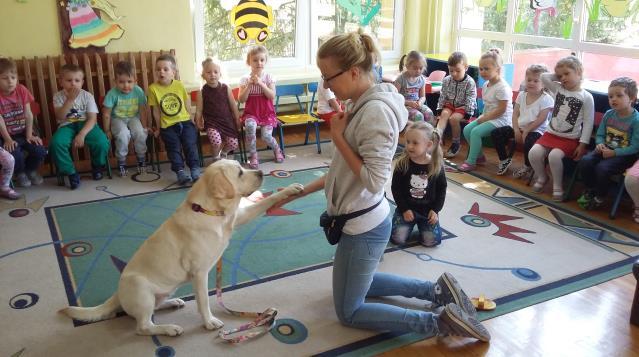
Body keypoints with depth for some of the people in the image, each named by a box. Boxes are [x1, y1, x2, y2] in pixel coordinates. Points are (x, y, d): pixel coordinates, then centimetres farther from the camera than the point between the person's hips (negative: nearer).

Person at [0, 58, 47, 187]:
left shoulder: (22, 90, -6)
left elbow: (28, 115, -4)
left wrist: (29, 135, -8)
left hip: (24, 132, 3)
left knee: (40, 151, -16)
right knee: (16, 154, -27)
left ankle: (30, 170, 18)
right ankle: (20, 173, 9)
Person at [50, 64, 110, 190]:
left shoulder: (87, 96, -4)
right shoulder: (58, 96, -1)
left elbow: (92, 119, -10)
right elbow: (60, 117, -15)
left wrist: (82, 134, -25)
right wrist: (70, 99, -24)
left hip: (85, 124, -1)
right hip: (67, 126, 1)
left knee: (102, 142, -29)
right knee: (56, 143, -31)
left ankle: (97, 166, 5)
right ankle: (71, 173, -11)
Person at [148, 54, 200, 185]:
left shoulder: (179, 85, -1)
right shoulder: (153, 88, -6)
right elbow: (156, 110, -1)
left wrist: (189, 118, 11)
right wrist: (159, 128, 4)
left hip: (185, 121, 1)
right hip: (168, 125, -1)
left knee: (190, 144, -12)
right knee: (174, 147, -11)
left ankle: (195, 169, -10)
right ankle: (180, 171, -11)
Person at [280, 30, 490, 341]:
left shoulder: (375, 111, -26)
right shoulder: (362, 104, 2)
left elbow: (373, 181, -27)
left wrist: (337, 136, -21)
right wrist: (301, 191, 12)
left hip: (363, 227, -10)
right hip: (364, 220, 10)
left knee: (349, 312, 9)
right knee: (359, 283, 31)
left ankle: (440, 322, 6)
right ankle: (437, 290, 27)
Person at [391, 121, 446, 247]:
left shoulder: (436, 166, -8)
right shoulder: (401, 164, -11)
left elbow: (441, 189, 3)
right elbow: (396, 188, -6)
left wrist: (435, 209, -4)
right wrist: (404, 209, -11)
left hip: (428, 210, 0)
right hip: (406, 208, 0)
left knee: (431, 241, -10)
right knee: (398, 238, -12)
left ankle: (421, 223, 22)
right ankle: (409, 222, 21)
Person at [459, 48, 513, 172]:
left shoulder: (502, 87, -20)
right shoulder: (485, 85, 8)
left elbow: (501, 110, -22)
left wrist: (485, 118, -18)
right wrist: (483, 117, 1)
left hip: (501, 119, -9)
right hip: (488, 117, 9)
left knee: (476, 132, -23)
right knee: (467, 129, -2)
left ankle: (471, 162, -12)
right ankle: (479, 156, 11)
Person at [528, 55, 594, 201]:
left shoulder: (586, 97, -4)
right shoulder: (558, 89, 7)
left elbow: (588, 123, -6)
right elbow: (544, 77, 2)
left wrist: (582, 144, -12)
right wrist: (557, 76, 3)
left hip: (570, 138, -4)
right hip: (551, 133, 4)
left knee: (554, 155, -29)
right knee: (534, 153, -18)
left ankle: (558, 186, -6)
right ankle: (542, 177, 10)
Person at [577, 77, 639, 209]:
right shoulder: (608, 114, 2)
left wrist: (614, 153, -21)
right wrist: (600, 144, -10)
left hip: (624, 154, -5)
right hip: (606, 149, 6)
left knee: (602, 168, -29)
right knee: (584, 162, -19)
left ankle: (599, 197, -3)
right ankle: (589, 190, 6)